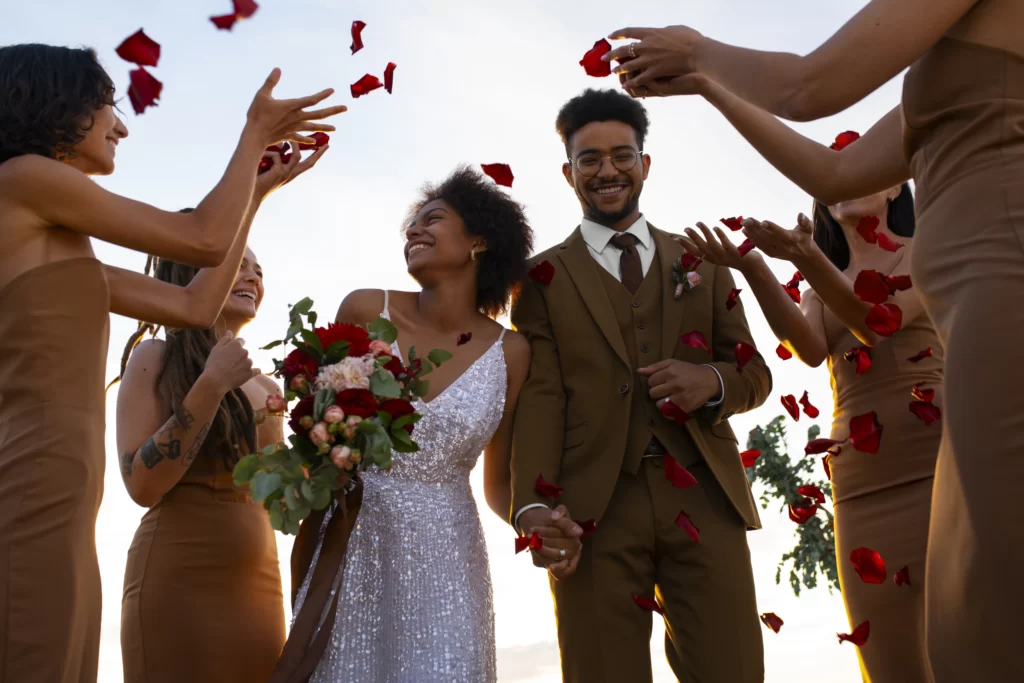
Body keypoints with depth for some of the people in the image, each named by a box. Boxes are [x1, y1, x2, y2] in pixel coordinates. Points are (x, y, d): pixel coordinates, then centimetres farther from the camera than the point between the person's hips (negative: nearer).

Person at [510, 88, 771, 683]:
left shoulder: (702, 263, 18)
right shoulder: (544, 276, 11)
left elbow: (755, 373, 16)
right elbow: (540, 397, 0)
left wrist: (714, 381, -9)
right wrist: (534, 506, -16)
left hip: (704, 498, 2)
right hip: (593, 507, -1)